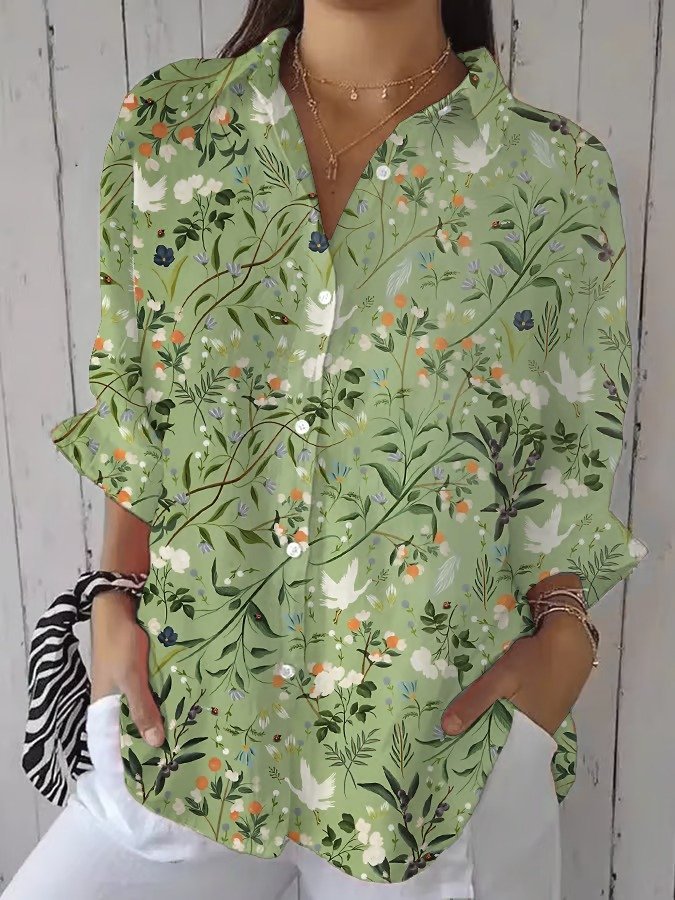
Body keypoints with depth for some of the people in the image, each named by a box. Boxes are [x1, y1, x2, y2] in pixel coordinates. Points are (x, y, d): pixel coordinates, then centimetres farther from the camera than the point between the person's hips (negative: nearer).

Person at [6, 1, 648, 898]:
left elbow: (576, 456, 2)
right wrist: (116, 595, -3)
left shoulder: (559, 173, -3)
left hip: (451, 733, -1)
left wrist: (563, 631, -12)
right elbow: (133, 416, 6)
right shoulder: (164, 126, 2)